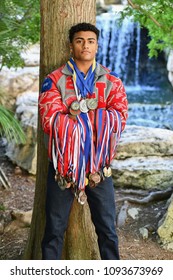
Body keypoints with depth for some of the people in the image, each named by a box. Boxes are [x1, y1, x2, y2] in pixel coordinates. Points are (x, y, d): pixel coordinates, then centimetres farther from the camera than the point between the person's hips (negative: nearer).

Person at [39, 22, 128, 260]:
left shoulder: (112, 82, 5)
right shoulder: (54, 80, -2)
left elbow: (120, 119, -8)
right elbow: (50, 121, -15)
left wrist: (78, 115, -17)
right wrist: (98, 119, -14)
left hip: (99, 166, 2)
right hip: (63, 164, -1)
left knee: (107, 228, 12)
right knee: (55, 229, 10)